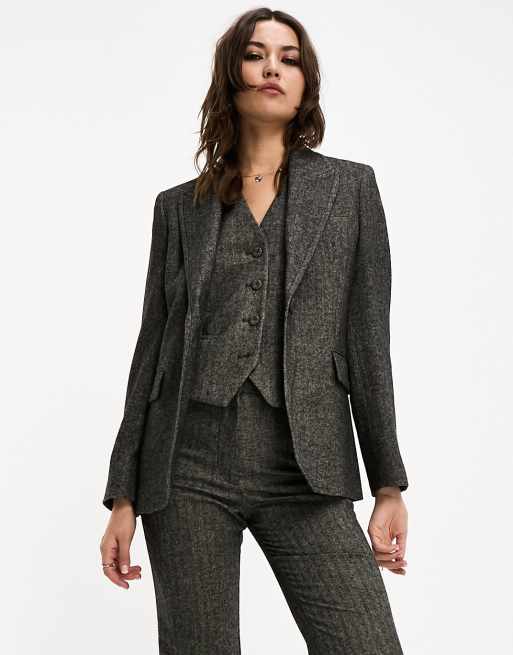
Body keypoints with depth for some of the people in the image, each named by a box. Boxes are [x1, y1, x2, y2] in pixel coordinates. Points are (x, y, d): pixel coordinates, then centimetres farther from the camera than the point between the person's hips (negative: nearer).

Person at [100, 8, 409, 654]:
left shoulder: (349, 186, 9)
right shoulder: (179, 207, 11)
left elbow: (368, 339, 5)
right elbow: (153, 348, 10)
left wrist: (389, 485, 1)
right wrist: (123, 498, 7)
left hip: (306, 474, -1)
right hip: (189, 472, 1)